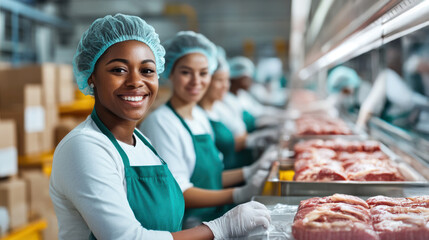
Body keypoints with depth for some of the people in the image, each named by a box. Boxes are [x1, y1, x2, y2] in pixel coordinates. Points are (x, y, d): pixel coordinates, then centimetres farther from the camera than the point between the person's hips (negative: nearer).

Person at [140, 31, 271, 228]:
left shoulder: (200, 116, 12)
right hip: (182, 228, -7)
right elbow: (176, 193, -17)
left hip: (213, 224, 7)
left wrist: (247, 173, 12)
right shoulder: (160, 122, -13)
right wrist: (238, 195, -20)